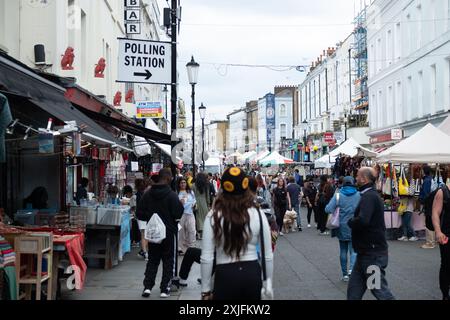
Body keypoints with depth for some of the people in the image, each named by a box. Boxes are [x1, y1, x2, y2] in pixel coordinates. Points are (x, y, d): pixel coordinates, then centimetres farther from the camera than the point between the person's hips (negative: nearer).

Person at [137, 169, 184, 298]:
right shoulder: (171, 195, -15)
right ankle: (164, 289, 7)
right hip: (168, 232, -4)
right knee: (168, 261, 7)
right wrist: (181, 206, 1)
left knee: (152, 260, 14)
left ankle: (147, 286, 3)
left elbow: (140, 214, 0)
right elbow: (178, 214, -18)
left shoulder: (148, 194, -1)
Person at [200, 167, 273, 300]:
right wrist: (268, 282, 14)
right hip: (252, 273, 3)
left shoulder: (213, 217, -9)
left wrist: (206, 290, 1)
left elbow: (207, 258, -8)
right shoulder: (258, 215, -4)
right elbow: (268, 255, 1)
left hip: (225, 275, -2)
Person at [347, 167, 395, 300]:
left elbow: (362, 220, -32)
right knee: (354, 289, 12)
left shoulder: (369, 197, -18)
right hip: (366, 251, 10)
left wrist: (350, 222, -14)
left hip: (372, 254, -10)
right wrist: (353, 222, 0)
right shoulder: (371, 194, 15)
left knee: (379, 290, -2)